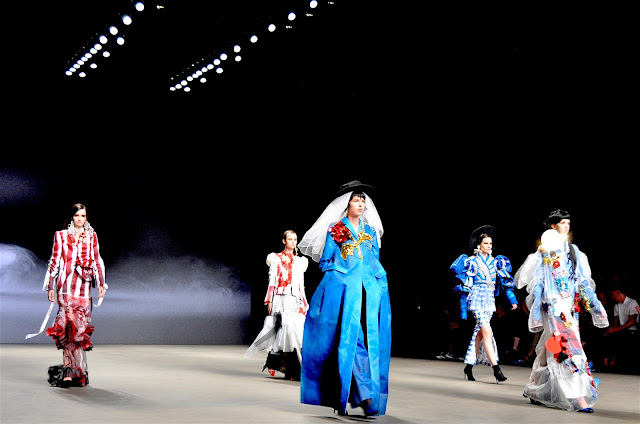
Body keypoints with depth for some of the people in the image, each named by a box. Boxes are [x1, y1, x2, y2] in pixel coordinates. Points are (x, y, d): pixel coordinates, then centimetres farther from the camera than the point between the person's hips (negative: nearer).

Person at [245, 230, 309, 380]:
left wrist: (304, 304, 14)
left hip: (296, 299, 4)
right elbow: (272, 281, 3)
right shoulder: (276, 259, 8)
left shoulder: (299, 261, 19)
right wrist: (269, 301, -4)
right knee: (287, 326, -22)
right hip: (282, 298, -4)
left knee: (296, 330, -8)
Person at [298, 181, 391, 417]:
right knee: (350, 339, -13)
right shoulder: (335, 230, 5)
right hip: (343, 290, -4)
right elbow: (326, 261, 4)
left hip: (370, 291, 4)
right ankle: (364, 394, -11)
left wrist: (376, 278, 7)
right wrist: (344, 272, -6)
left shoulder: (371, 231, 18)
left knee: (371, 341, -3)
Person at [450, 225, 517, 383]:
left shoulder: (495, 262, 13)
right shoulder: (471, 261, 0)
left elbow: (506, 281, 10)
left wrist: (512, 299, 0)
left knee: (479, 333, 7)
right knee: (487, 331, -15)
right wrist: (463, 309, -2)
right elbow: (465, 286, 0)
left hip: (489, 300, 5)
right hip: (477, 299, -5)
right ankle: (496, 368, -18)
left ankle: (469, 366, 17)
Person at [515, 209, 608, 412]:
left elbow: (583, 280, 14)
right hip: (553, 305, -5)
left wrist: (594, 303, 7)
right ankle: (578, 397, -16)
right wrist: (535, 310, -2)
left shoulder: (573, 251, 15)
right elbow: (537, 282, 1)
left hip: (571, 306, 5)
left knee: (551, 349, 10)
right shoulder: (544, 252, 1)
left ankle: (535, 391, 22)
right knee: (566, 347, -14)